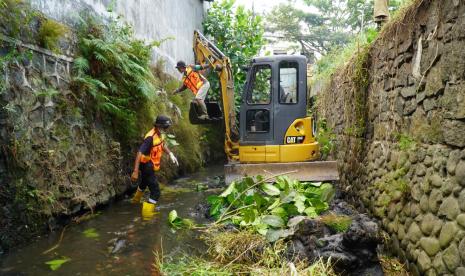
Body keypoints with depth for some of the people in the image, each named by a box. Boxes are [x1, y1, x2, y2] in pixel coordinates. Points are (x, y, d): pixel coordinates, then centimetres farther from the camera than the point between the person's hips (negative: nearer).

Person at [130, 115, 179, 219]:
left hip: (151, 166, 10)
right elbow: (139, 153, -35)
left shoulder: (160, 134, -4)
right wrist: (135, 171, -37)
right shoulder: (150, 137, -31)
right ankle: (147, 214, 0)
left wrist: (171, 154, 3)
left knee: (144, 183, 34)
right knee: (155, 192, -11)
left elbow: (162, 145, 17)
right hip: (147, 166, -10)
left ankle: (136, 200, 62)